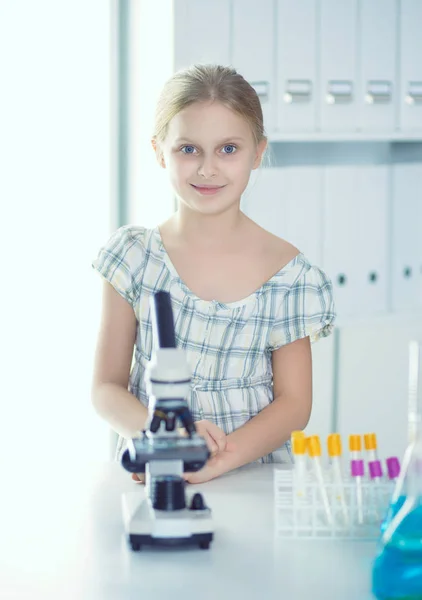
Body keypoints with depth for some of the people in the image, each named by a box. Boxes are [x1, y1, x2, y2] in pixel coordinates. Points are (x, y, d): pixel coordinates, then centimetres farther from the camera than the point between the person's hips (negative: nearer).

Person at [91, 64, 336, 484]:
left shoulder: (288, 273, 0)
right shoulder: (135, 256, 3)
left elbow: (294, 403, 1)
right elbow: (106, 388, 3)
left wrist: (221, 457, -17)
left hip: (254, 476, 0)